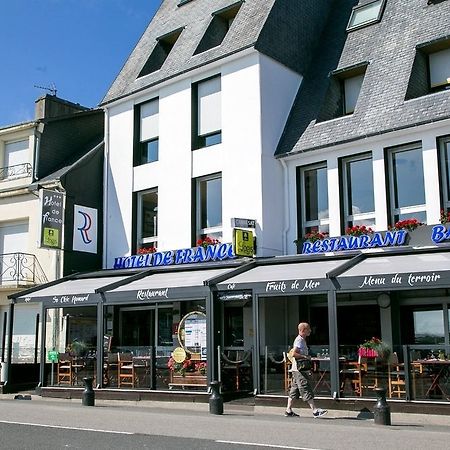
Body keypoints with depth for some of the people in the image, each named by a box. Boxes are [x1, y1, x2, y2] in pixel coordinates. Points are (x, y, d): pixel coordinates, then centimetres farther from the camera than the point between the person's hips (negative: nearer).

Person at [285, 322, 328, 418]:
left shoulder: (302, 340, 17)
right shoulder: (299, 340, -14)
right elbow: (294, 353, -23)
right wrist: (305, 357, -17)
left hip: (301, 369, 10)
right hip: (299, 370, -10)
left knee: (294, 390, 11)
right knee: (306, 389, -8)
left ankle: (288, 410, 14)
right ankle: (315, 410, -8)